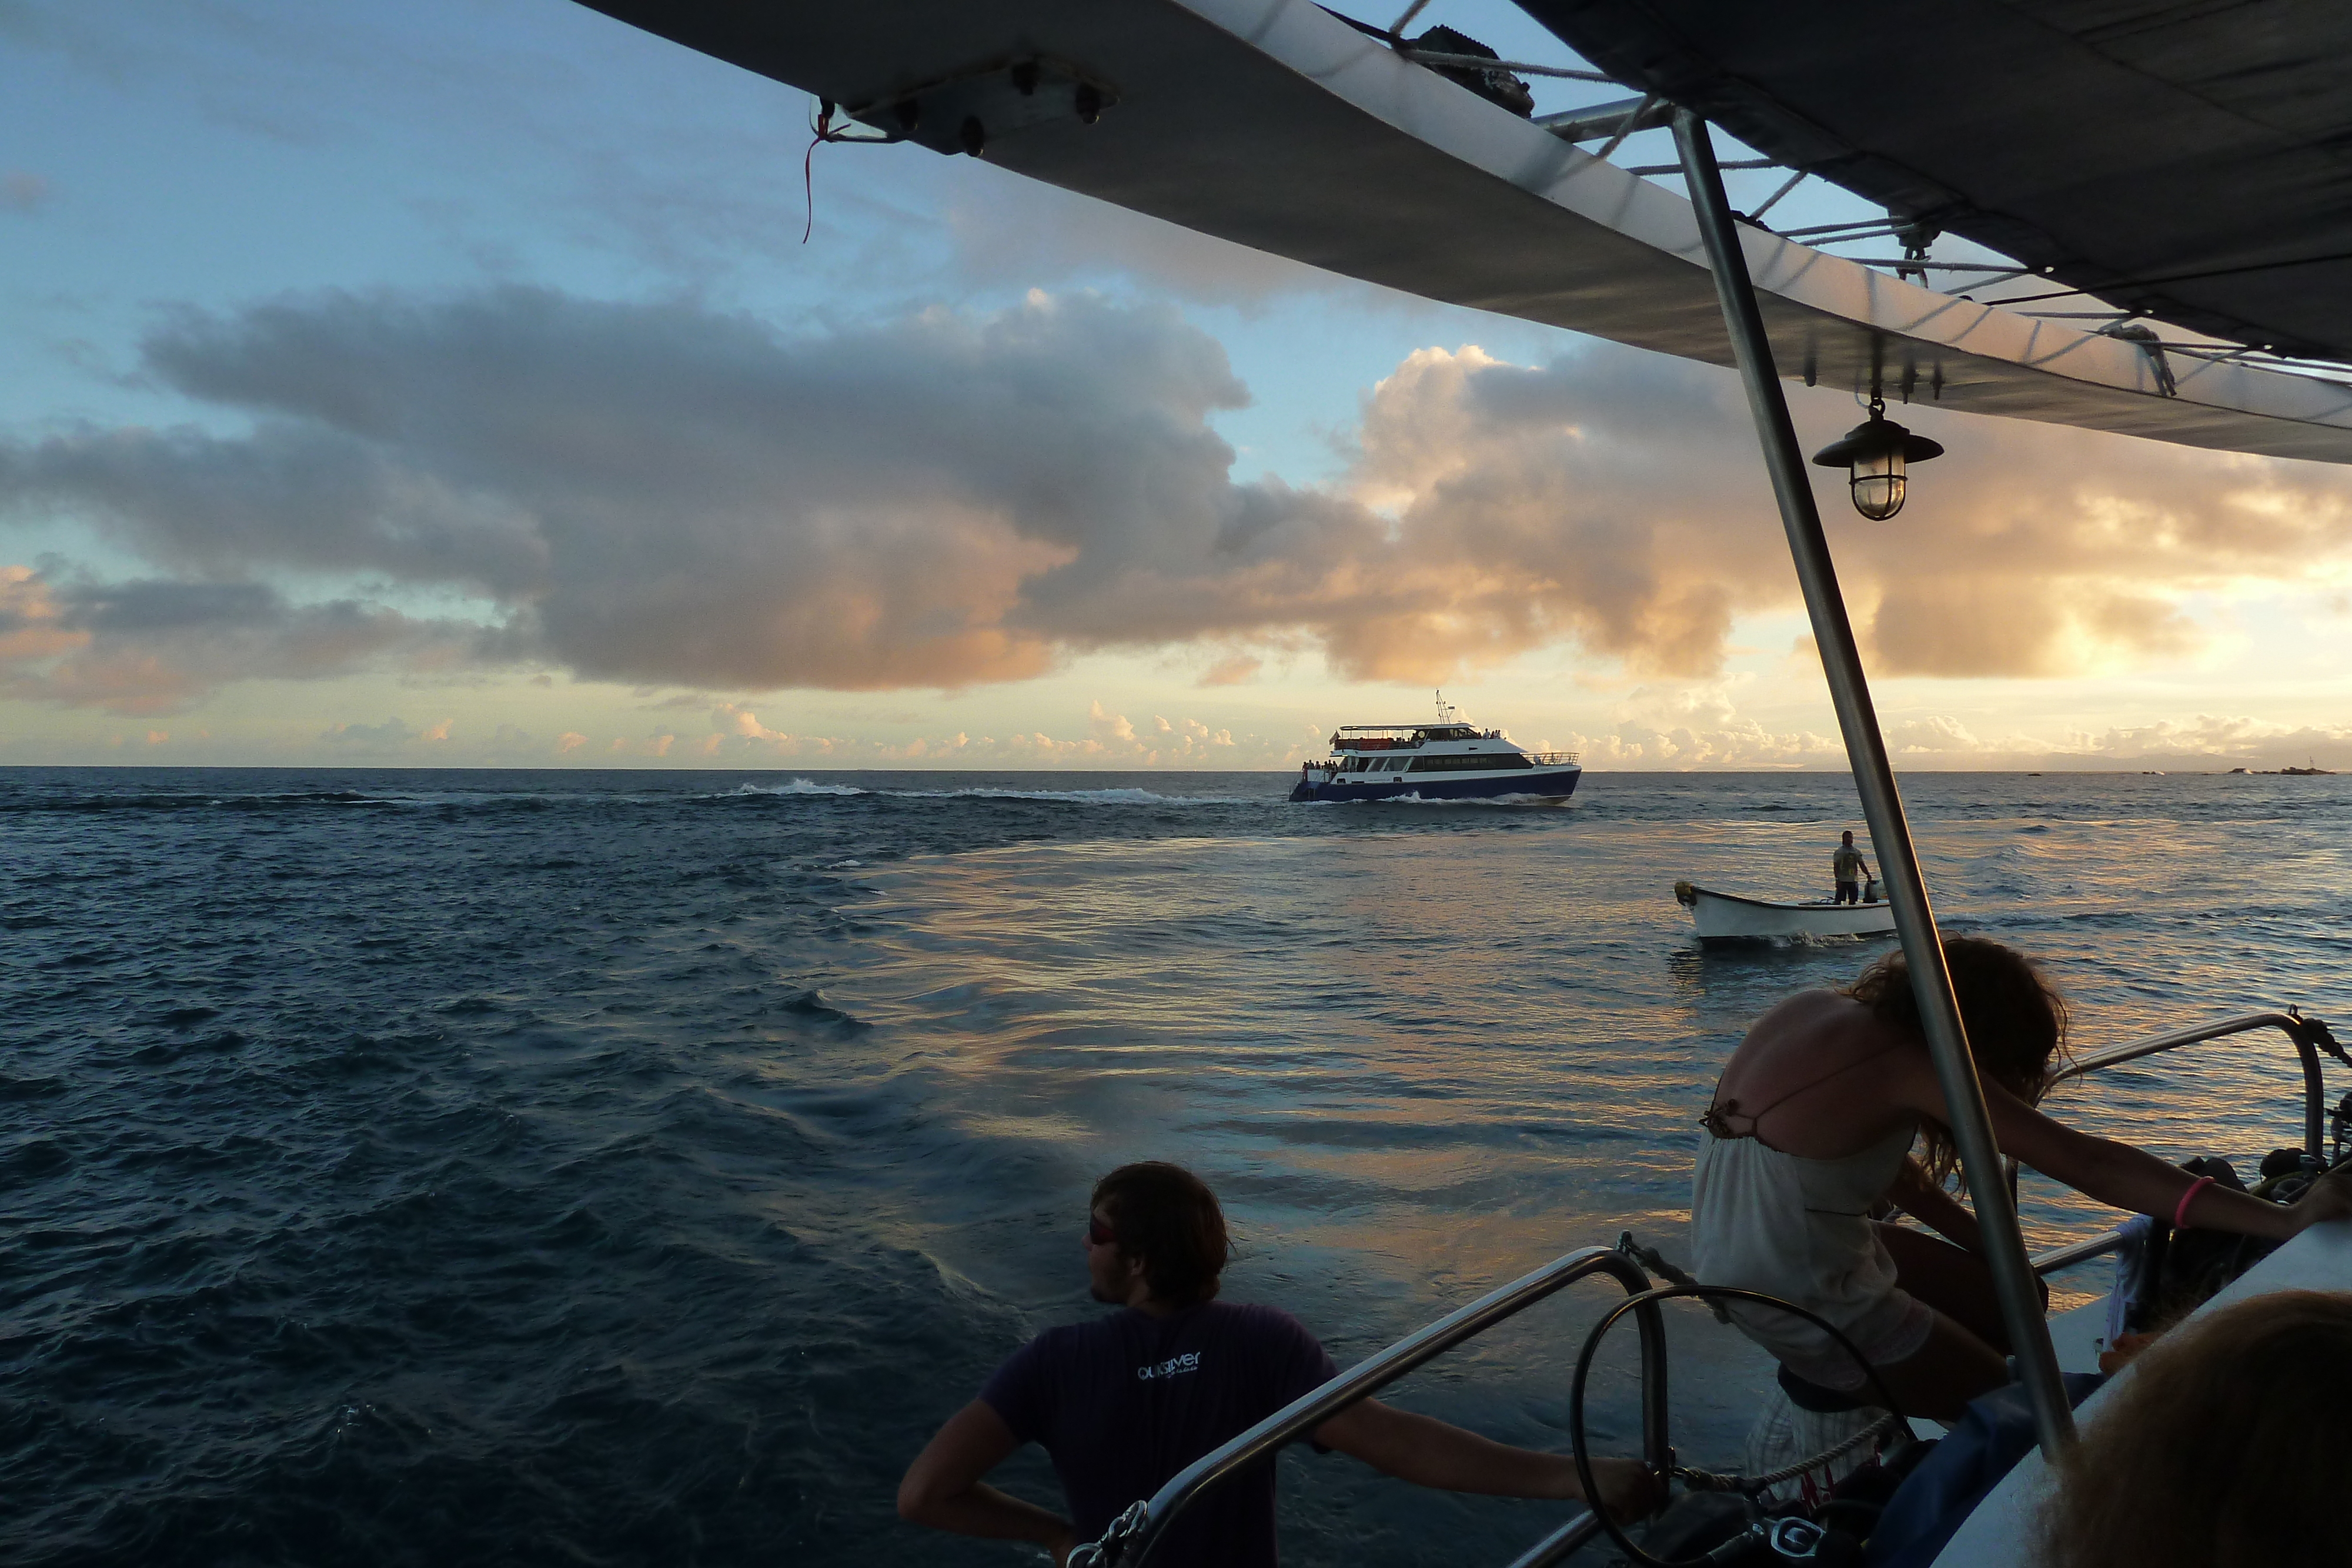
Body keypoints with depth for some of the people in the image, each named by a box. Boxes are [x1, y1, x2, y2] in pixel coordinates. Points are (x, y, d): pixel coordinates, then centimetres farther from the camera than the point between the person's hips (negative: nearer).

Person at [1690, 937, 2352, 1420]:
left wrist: (1989, 1248, 11)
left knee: (2014, 1302, 21)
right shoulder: (1906, 1063, -22)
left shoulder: (1815, 1009, 2)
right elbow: (2090, 1164, -25)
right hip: (1806, 1309, -8)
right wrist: (2288, 1221, -25)